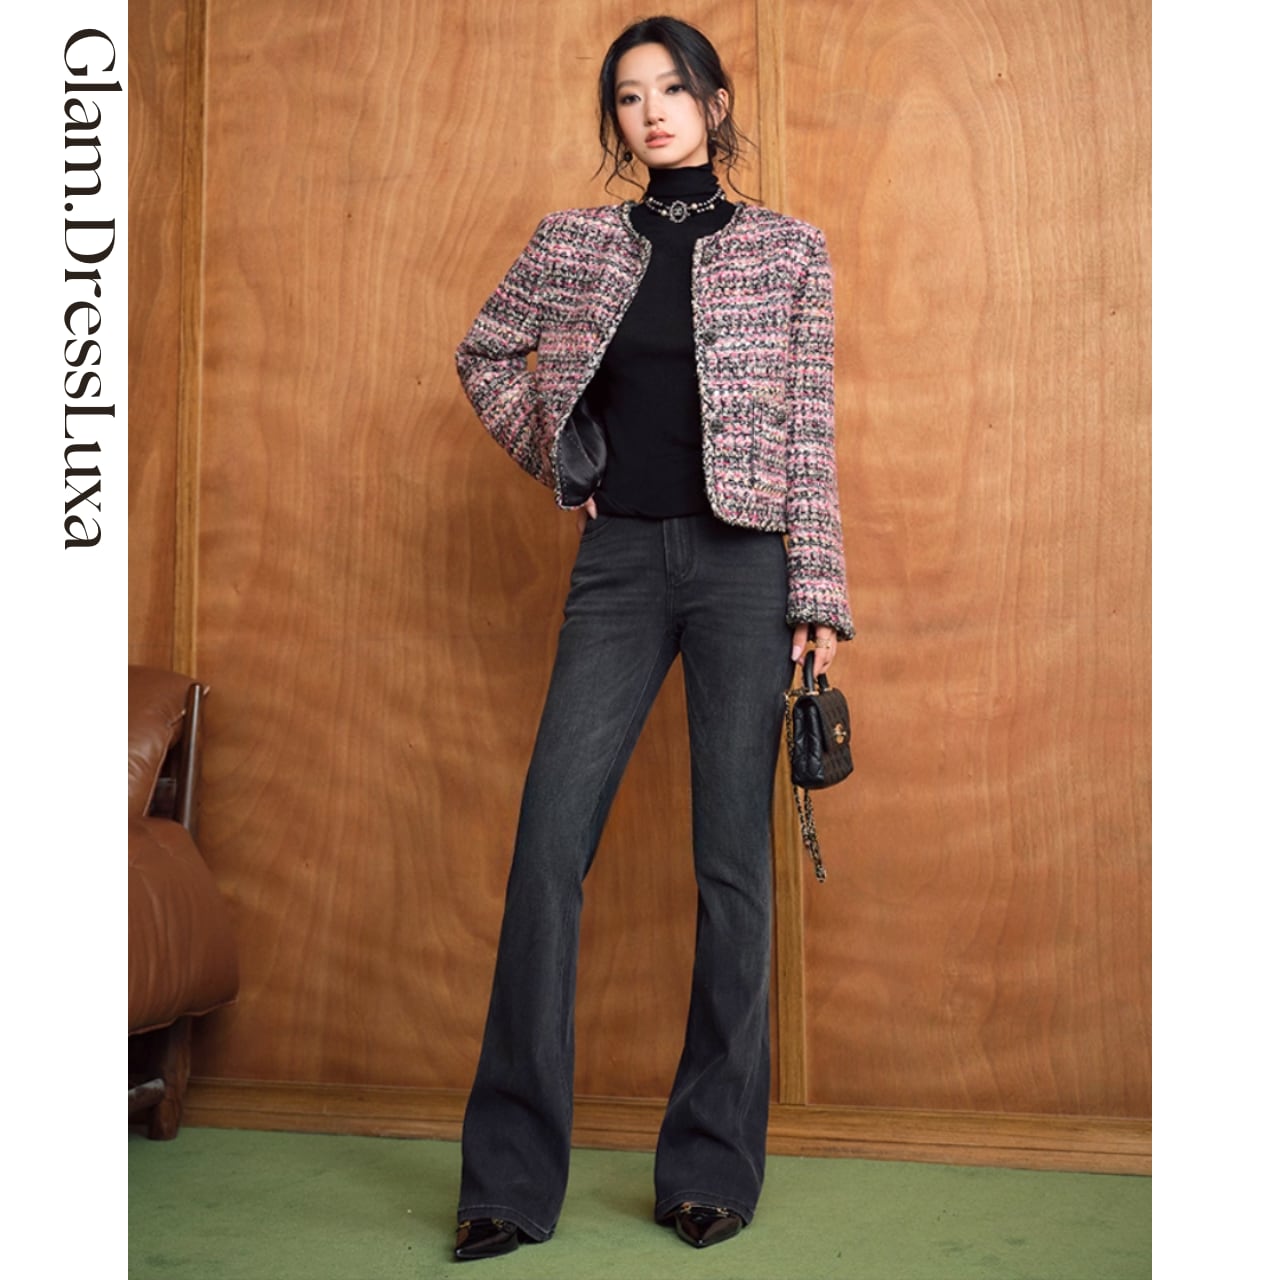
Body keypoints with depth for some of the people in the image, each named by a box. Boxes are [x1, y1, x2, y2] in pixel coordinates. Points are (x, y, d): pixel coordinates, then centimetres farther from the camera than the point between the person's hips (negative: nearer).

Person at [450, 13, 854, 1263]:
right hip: (618, 562, 2)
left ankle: (713, 1169, 13)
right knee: (548, 843, -5)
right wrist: (551, 454, 9)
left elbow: (810, 434, 2)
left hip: (744, 562, -1)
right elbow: (483, 358, 24)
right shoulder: (572, 243, 9)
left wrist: (818, 597, -4)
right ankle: (510, 1179, 5)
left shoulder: (788, 249, 6)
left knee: (733, 860, 1)